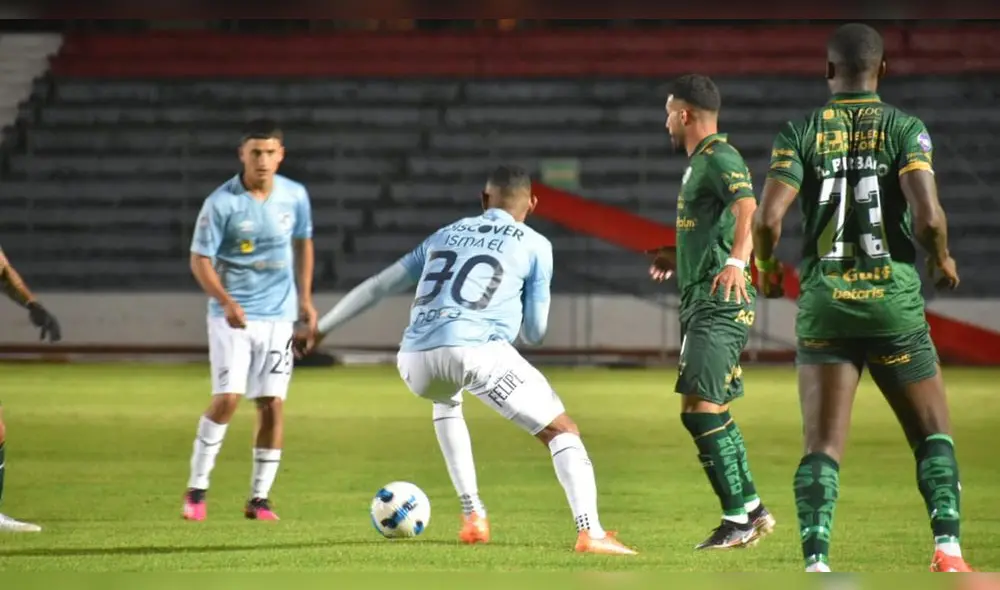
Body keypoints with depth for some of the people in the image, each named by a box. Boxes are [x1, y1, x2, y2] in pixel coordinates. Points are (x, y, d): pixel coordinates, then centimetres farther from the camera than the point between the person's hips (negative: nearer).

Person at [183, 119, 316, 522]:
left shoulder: (295, 196, 0)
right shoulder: (221, 203, -12)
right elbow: (200, 259, -10)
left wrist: (305, 298, 13)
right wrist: (226, 302, -24)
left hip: (278, 316, 4)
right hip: (232, 315, -4)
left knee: (272, 404, 0)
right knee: (227, 397, -14)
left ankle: (259, 497, 10)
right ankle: (196, 489, -1)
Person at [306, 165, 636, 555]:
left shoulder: (446, 235, 29)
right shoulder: (535, 245, 16)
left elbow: (378, 286, 31)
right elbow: (534, 332, 18)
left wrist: (321, 328, 41)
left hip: (415, 358, 4)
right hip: (477, 350, -4)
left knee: (445, 402, 40)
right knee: (562, 431, 6)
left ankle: (473, 518, 31)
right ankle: (590, 532, -17)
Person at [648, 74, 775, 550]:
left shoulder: (719, 158, -12)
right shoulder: (700, 162, 20)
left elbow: (747, 208, -30)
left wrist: (736, 262, -45)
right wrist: (680, 258, 44)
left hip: (719, 305, -11)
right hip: (701, 302, 11)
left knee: (701, 408, -16)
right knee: (709, 412, 13)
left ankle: (739, 518, -15)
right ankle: (751, 510, 19)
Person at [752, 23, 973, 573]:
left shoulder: (801, 132, 1)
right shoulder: (905, 128, -3)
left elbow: (768, 217, -9)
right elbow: (929, 217, -16)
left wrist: (767, 269, 11)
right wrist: (942, 260, 6)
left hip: (824, 303, 1)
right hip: (894, 300, -1)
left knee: (822, 446, 1)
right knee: (933, 436, 13)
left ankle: (816, 561, -16)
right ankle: (947, 545, -3)